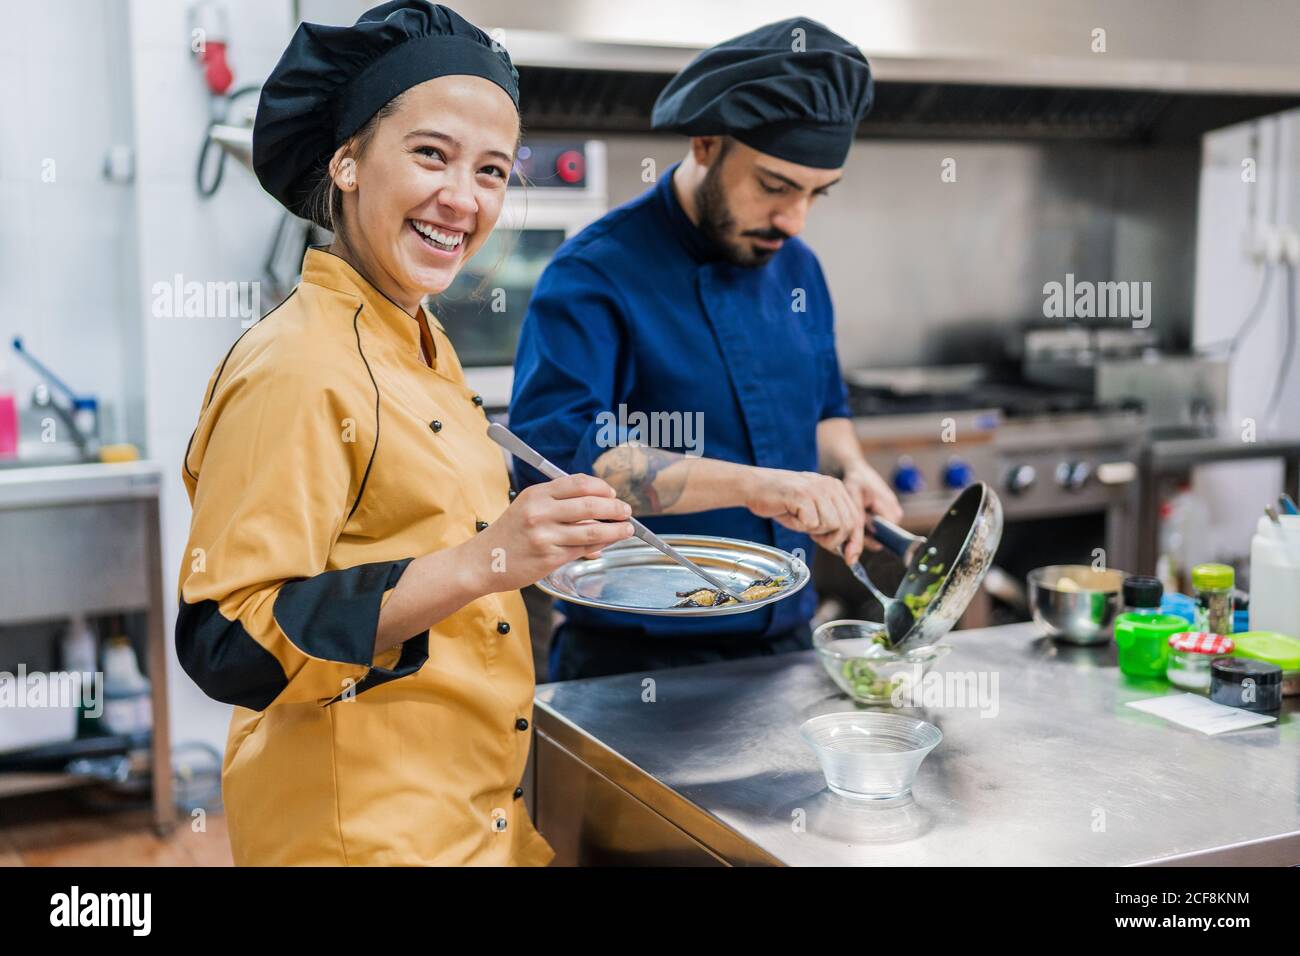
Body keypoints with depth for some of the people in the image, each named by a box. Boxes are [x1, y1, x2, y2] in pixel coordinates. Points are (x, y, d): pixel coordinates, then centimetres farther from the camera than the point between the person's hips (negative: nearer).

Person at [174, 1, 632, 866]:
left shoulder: (423, 347, 7)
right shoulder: (294, 366, -20)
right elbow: (229, 645, -25)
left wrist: (540, 542, 5)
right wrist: (482, 563, -31)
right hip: (359, 830, -9)